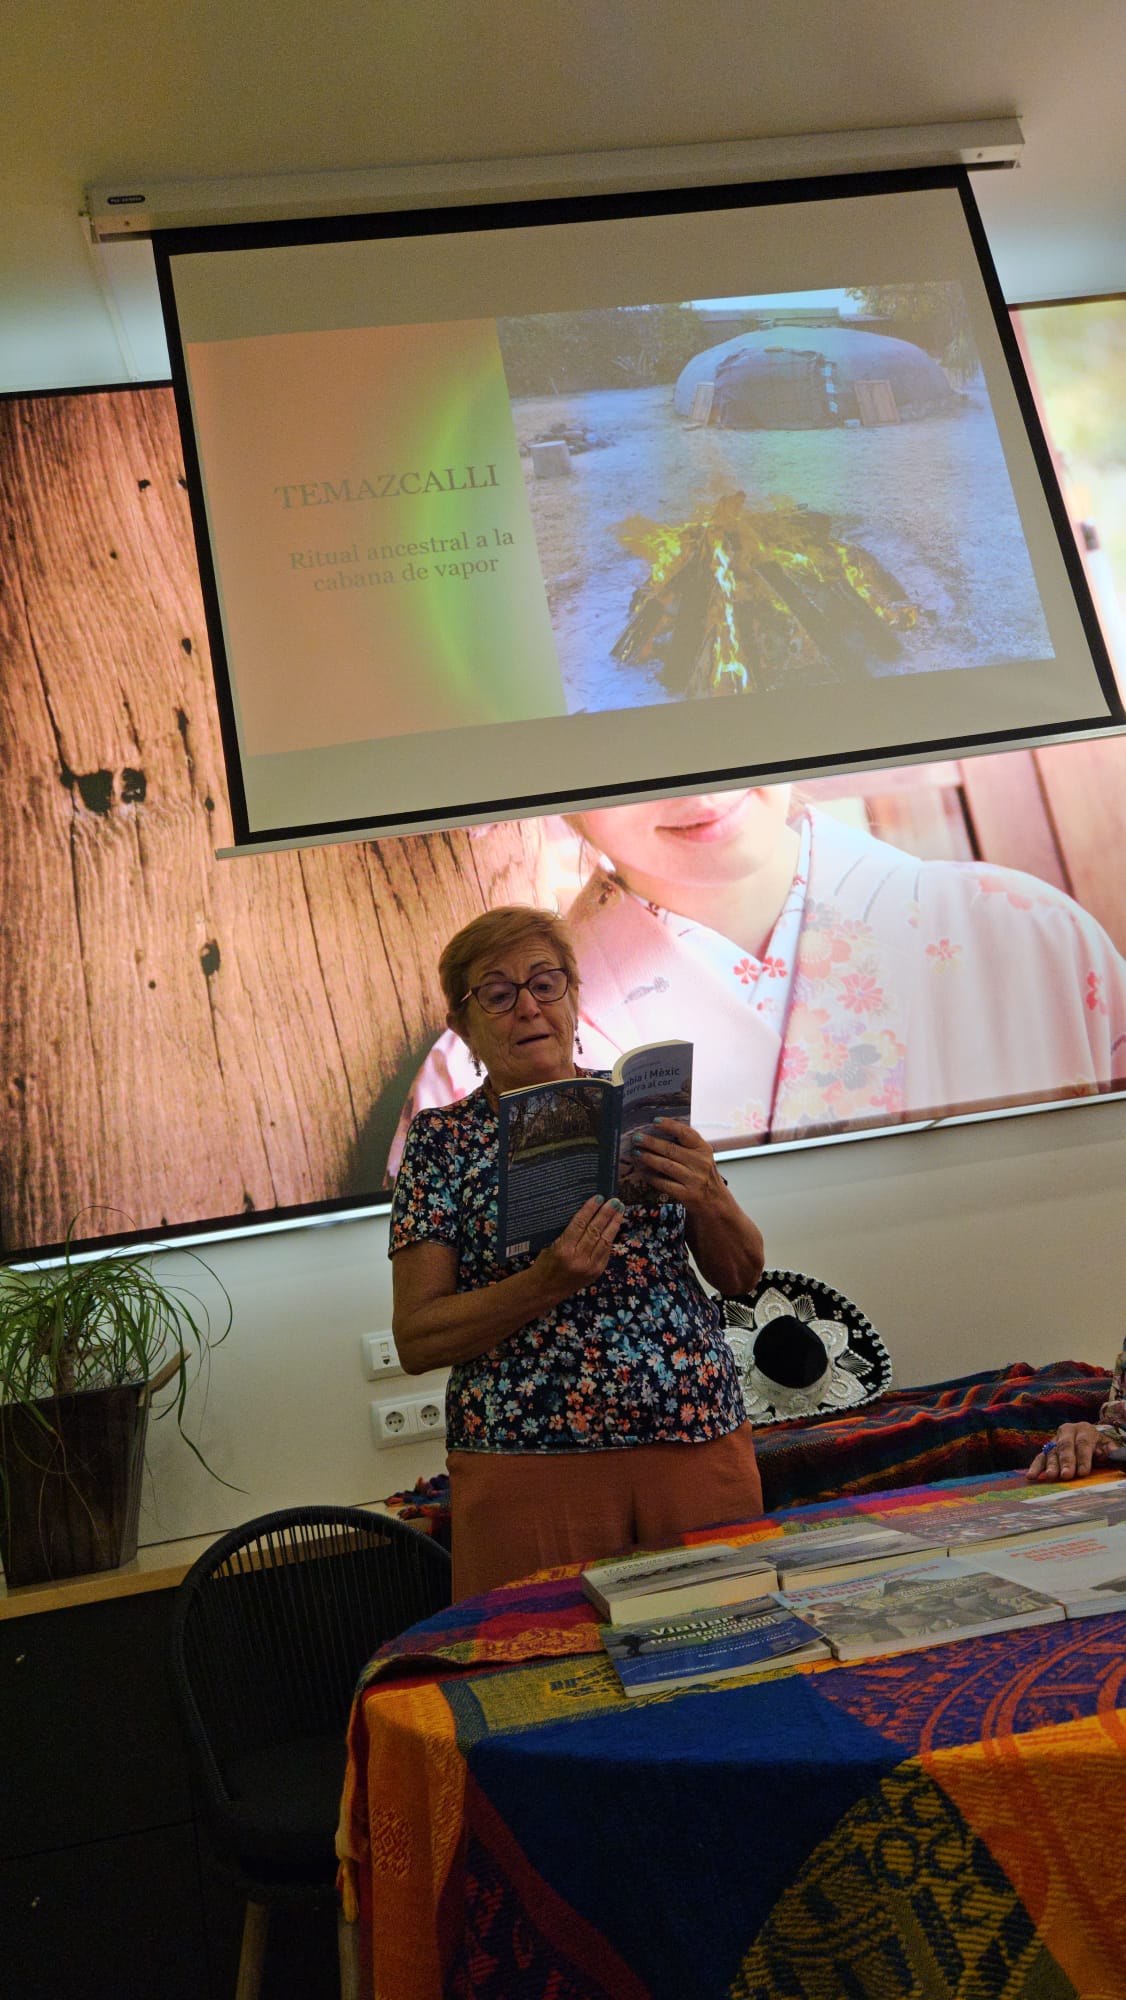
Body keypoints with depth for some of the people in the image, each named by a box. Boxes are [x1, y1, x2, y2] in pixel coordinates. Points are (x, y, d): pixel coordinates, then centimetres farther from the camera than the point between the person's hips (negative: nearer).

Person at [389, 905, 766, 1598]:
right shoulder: (442, 1140, -1)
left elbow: (742, 1275, 8)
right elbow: (416, 1340, -6)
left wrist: (710, 1199, -12)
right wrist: (546, 1282, -19)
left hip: (699, 1440, 3)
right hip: (529, 1460, -2)